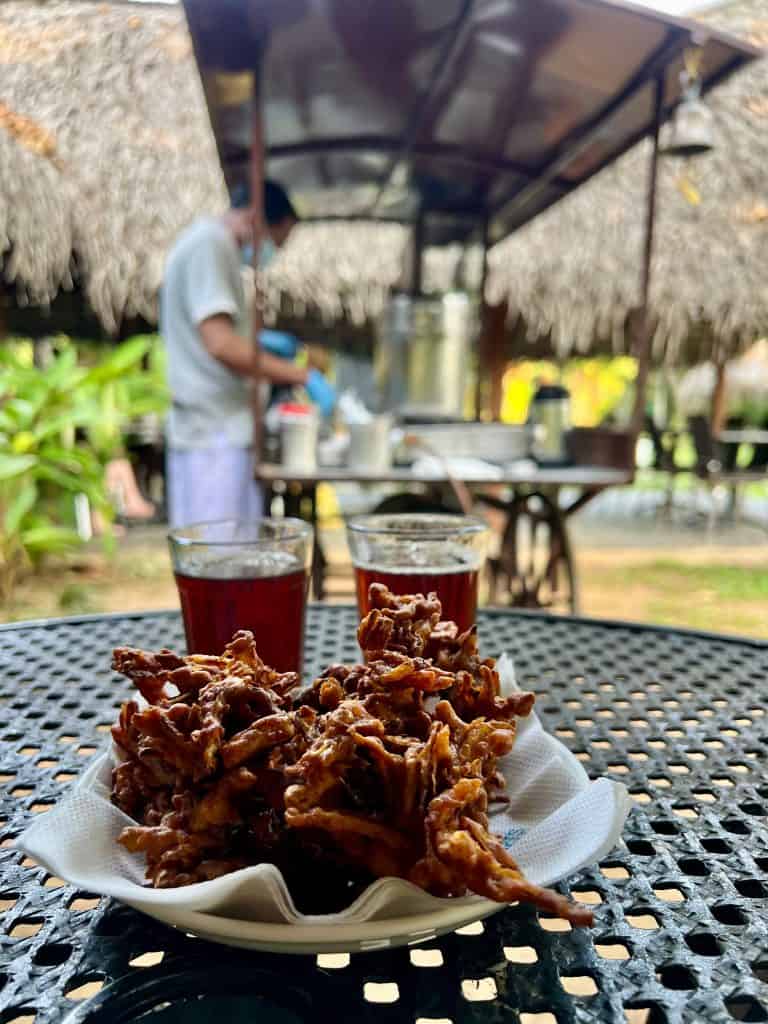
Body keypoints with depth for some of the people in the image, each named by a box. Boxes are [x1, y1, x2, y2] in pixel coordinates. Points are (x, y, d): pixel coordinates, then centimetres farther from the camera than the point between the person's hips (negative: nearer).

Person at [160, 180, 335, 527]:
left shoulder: (211, 243, 19)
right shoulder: (209, 244, -11)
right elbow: (221, 345, -22)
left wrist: (257, 344, 21)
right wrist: (301, 375, -16)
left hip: (219, 429, 10)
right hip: (215, 431, -10)